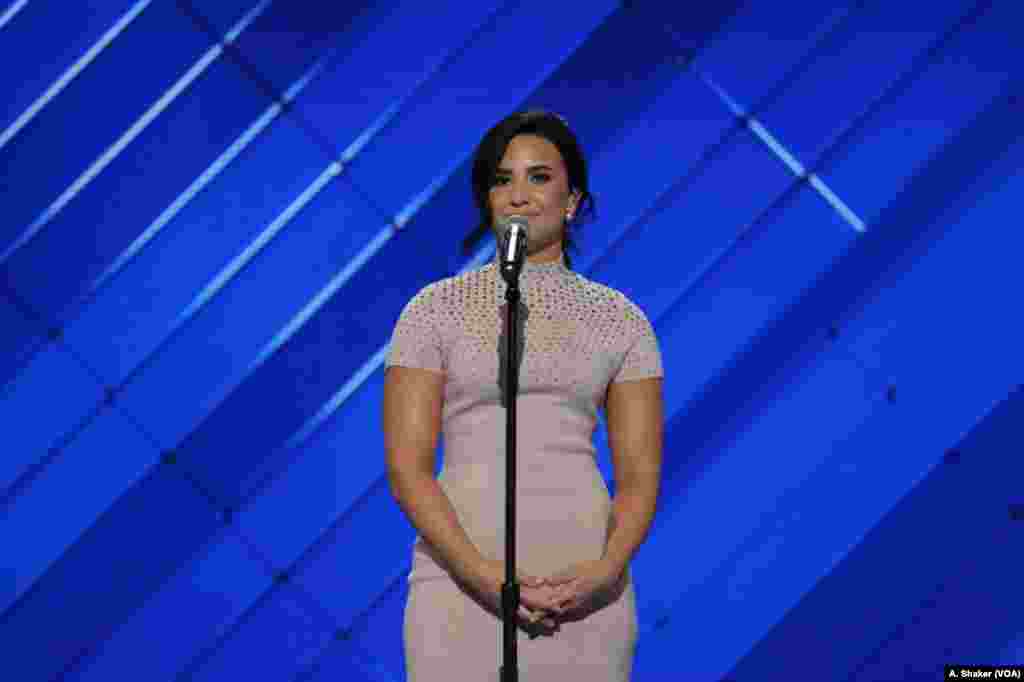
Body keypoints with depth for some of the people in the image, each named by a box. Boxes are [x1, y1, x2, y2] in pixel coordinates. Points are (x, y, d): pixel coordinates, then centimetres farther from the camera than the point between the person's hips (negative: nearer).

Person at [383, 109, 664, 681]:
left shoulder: (620, 319, 8)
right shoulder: (436, 308, 4)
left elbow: (640, 475, 5)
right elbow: (406, 466, -2)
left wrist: (606, 570, -12)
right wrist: (483, 575, -13)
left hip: (583, 590, 1)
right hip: (462, 578, -1)